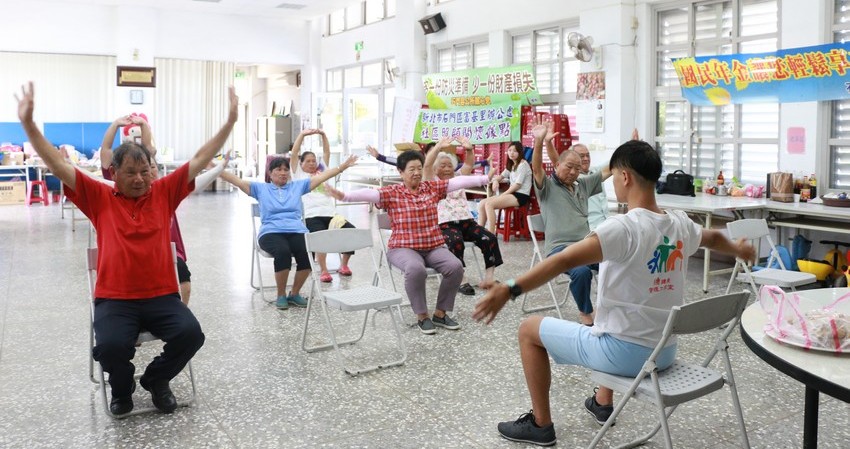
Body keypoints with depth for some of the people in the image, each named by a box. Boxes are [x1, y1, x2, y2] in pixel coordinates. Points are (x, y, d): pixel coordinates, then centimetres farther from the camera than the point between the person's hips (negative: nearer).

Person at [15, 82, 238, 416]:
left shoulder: (164, 192, 6)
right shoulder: (99, 197, 5)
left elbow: (201, 159, 2)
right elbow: (58, 166, -1)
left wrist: (230, 121, -4)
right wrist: (28, 123, -10)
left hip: (162, 296, 1)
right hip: (114, 299, -1)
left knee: (191, 333, -23)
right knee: (110, 345, -28)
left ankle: (156, 379, 9)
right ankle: (122, 387, 9)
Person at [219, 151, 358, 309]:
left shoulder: (298, 185, 20)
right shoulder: (261, 188, 17)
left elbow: (322, 176, 16)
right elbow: (237, 181, 8)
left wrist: (344, 165, 11)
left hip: (297, 231, 2)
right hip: (271, 232, -2)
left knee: (307, 253, -31)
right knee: (283, 252, -36)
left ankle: (295, 293, -7)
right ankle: (281, 295, -14)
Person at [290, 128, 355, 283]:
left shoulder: (322, 171, 27)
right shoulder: (299, 174, 16)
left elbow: (327, 153, 23)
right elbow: (294, 154, 7)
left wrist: (323, 135, 13)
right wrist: (302, 134, 3)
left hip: (331, 213, 4)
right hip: (311, 216, -4)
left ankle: (344, 265, -1)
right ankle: (323, 271, -23)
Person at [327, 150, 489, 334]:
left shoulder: (433, 187, 8)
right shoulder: (392, 193, -4)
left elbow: (458, 181, 2)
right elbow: (369, 193, -20)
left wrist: (486, 178, -4)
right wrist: (344, 196, -37)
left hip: (434, 247, 4)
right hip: (403, 248, -4)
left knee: (455, 266, -22)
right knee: (415, 269, -36)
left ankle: (440, 313, -2)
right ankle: (422, 316, -14)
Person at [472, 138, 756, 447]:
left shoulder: (623, 228, -23)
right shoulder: (681, 224, 1)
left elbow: (564, 261, -35)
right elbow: (714, 238, 24)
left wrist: (510, 289, -42)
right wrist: (738, 249, 46)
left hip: (625, 354, -8)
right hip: (665, 352, 8)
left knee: (530, 329, 9)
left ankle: (541, 424, 20)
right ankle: (603, 403, 48)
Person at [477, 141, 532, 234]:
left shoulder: (523, 164, -7)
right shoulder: (511, 165, 20)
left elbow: (518, 184, -14)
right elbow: (501, 176, 26)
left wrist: (503, 194, -14)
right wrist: (496, 180, 1)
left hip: (521, 196, -9)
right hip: (513, 194, 9)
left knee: (489, 204, -25)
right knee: (482, 204, -5)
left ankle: (491, 234, -25)